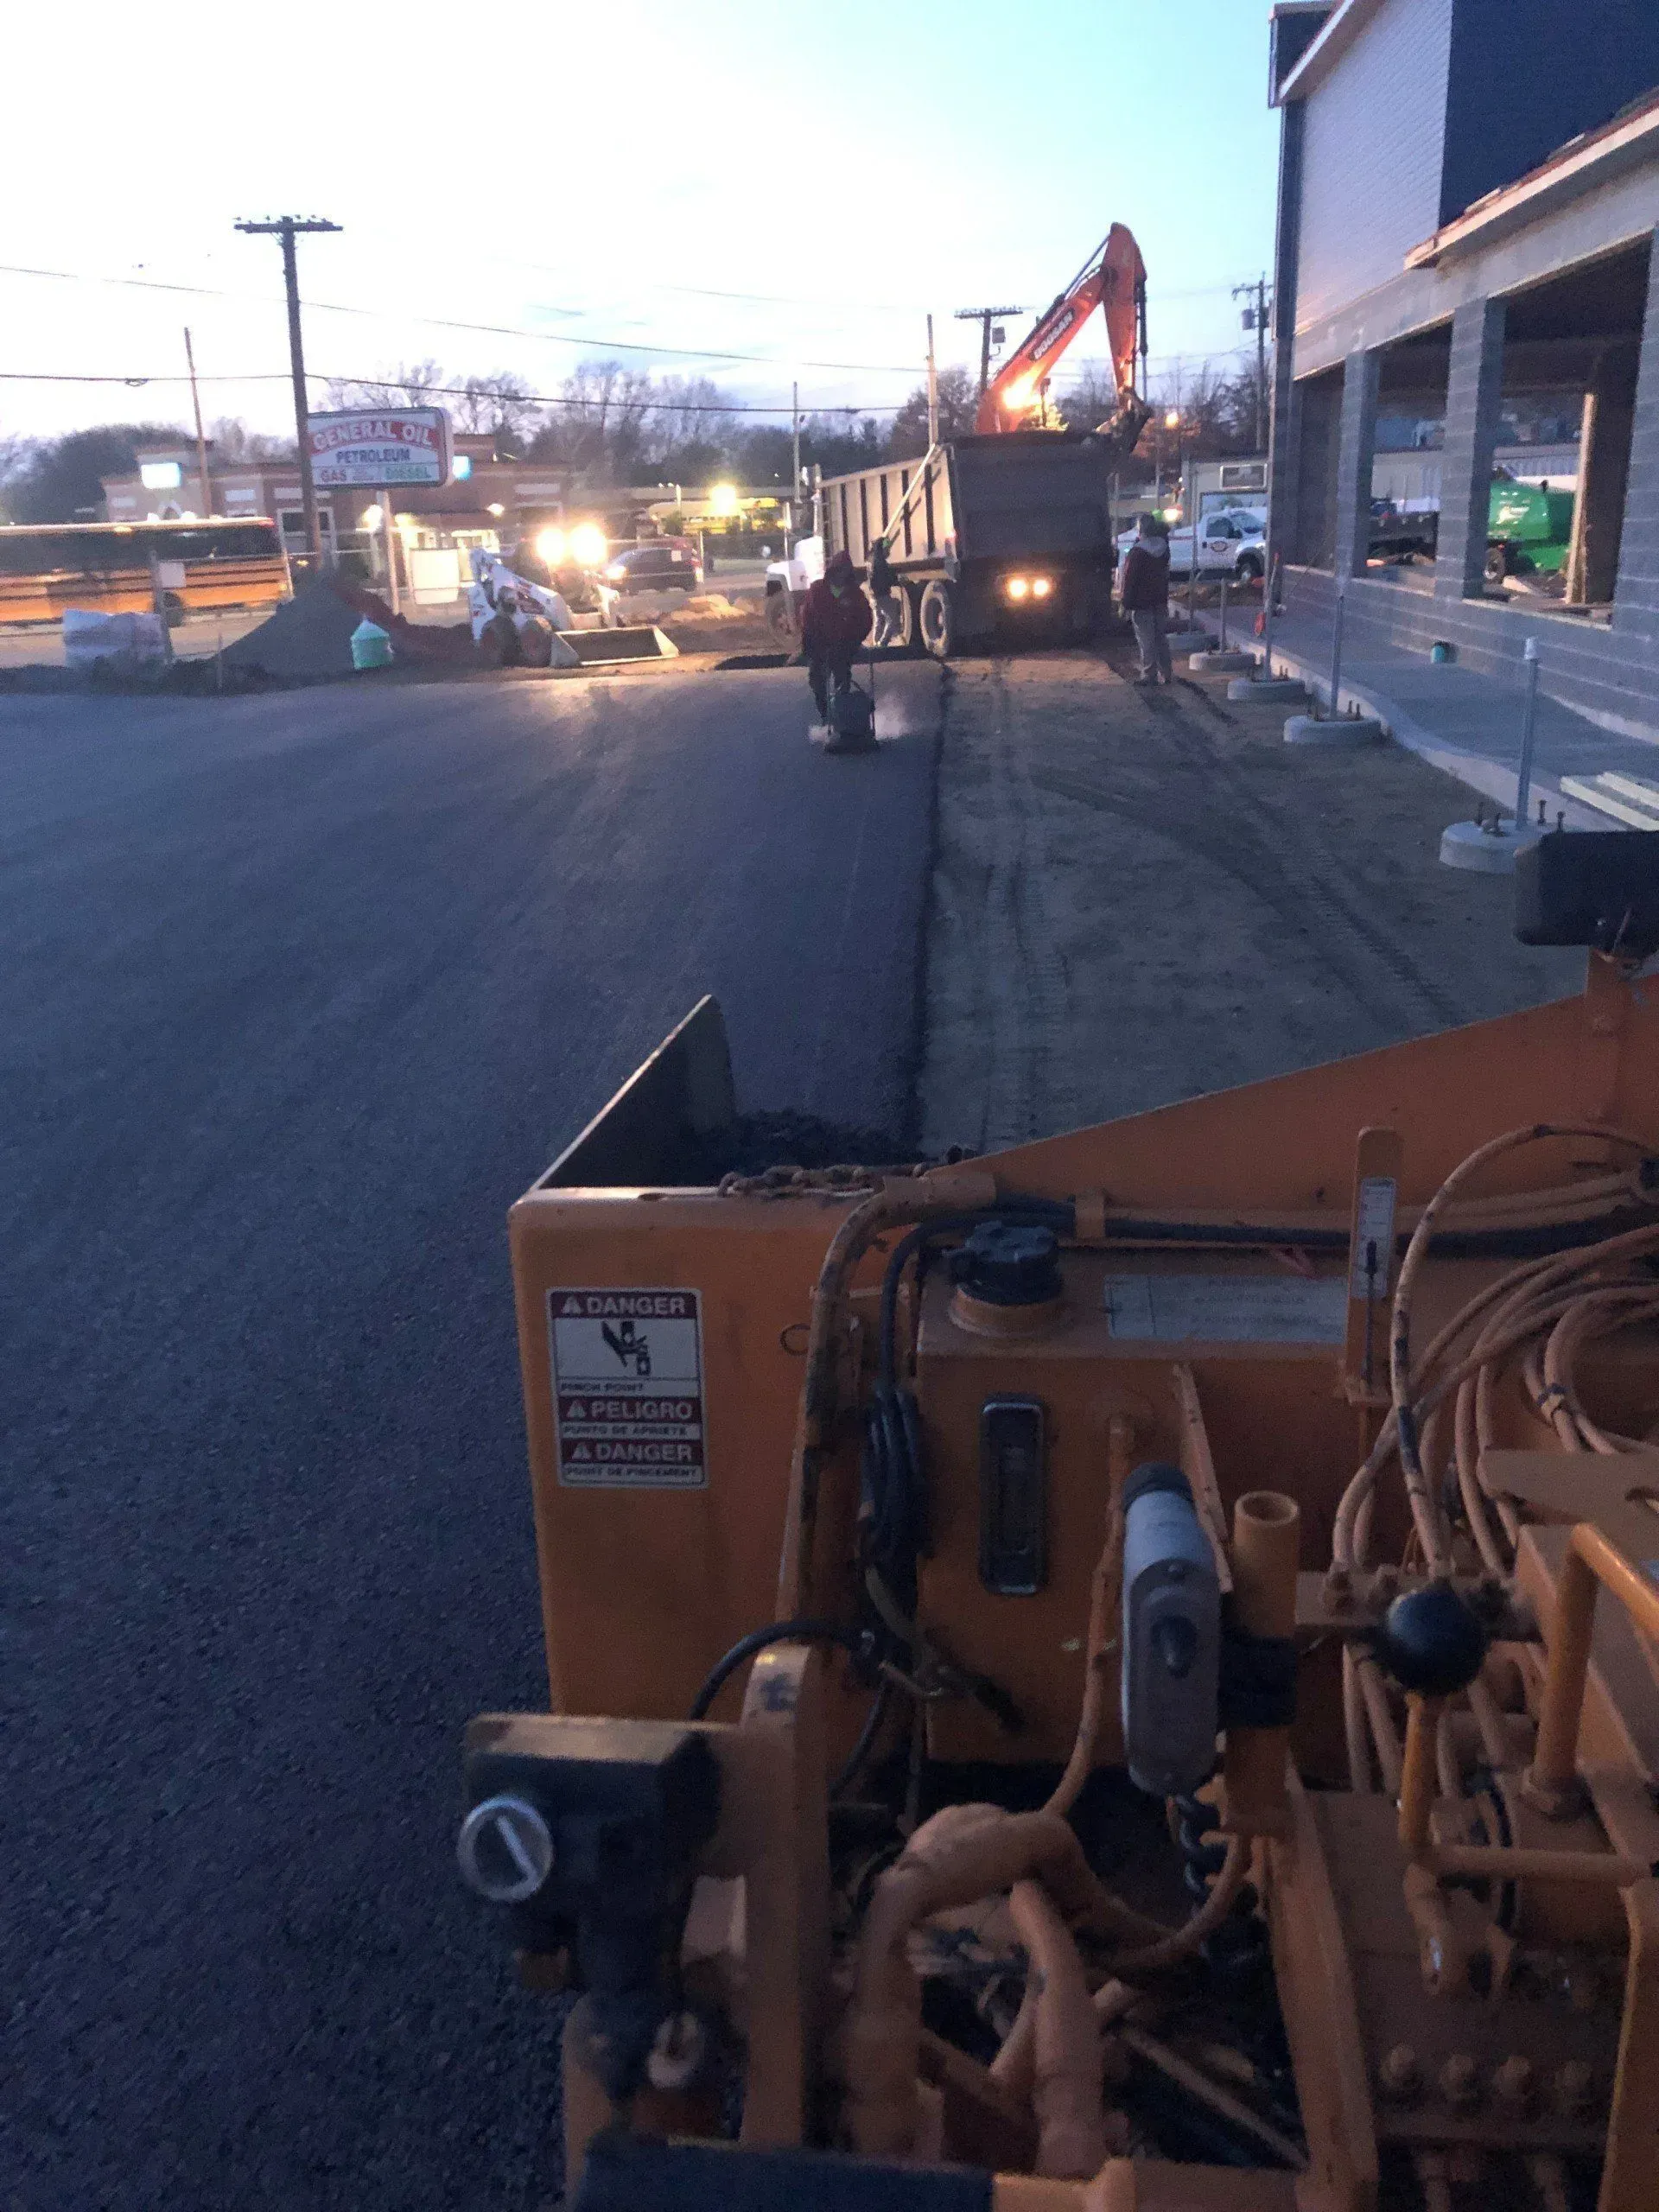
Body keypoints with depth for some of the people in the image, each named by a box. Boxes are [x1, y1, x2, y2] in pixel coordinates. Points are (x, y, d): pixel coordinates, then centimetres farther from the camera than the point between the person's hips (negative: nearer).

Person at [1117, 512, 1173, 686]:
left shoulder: (1136, 553, -18)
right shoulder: (1164, 548, 2)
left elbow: (1129, 580, -17)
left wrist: (1125, 603, -11)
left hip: (1142, 603, -7)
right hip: (1161, 600, 7)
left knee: (1146, 640, -3)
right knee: (1161, 638, 13)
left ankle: (1149, 675, -1)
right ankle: (1166, 674, 16)